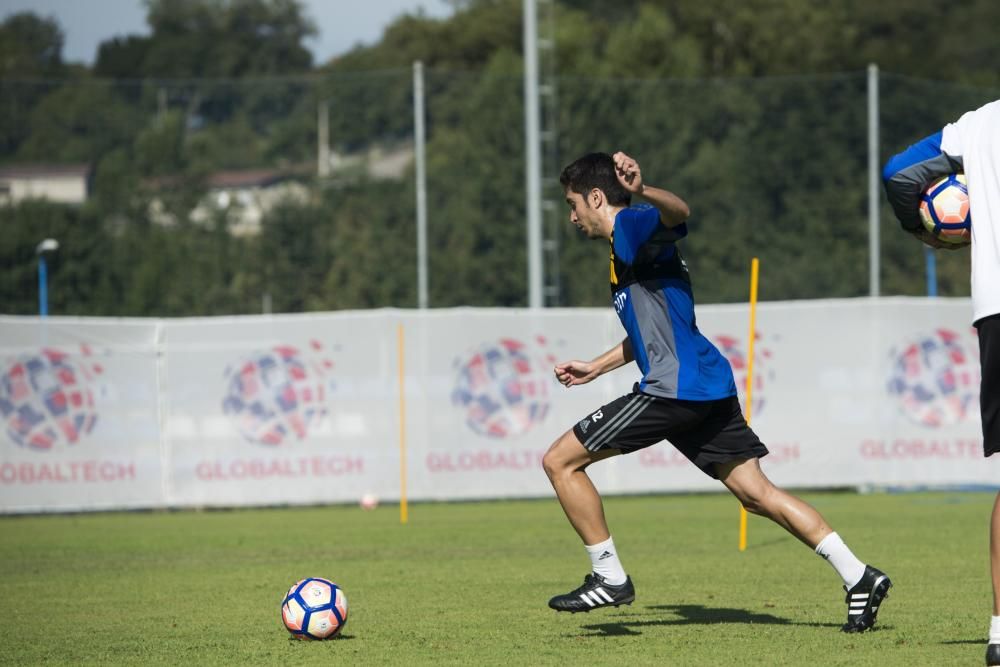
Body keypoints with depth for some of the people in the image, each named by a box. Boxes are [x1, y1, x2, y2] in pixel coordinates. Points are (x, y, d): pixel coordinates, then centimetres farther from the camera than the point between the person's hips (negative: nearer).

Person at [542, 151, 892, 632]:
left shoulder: (631, 226, -5)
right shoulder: (624, 248, 26)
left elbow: (678, 214, -30)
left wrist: (643, 191, -51)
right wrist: (595, 368, 44)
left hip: (675, 388, -10)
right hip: (710, 389, 10)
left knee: (560, 461, -3)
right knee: (757, 493, 6)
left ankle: (609, 578, -1)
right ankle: (859, 577, -1)